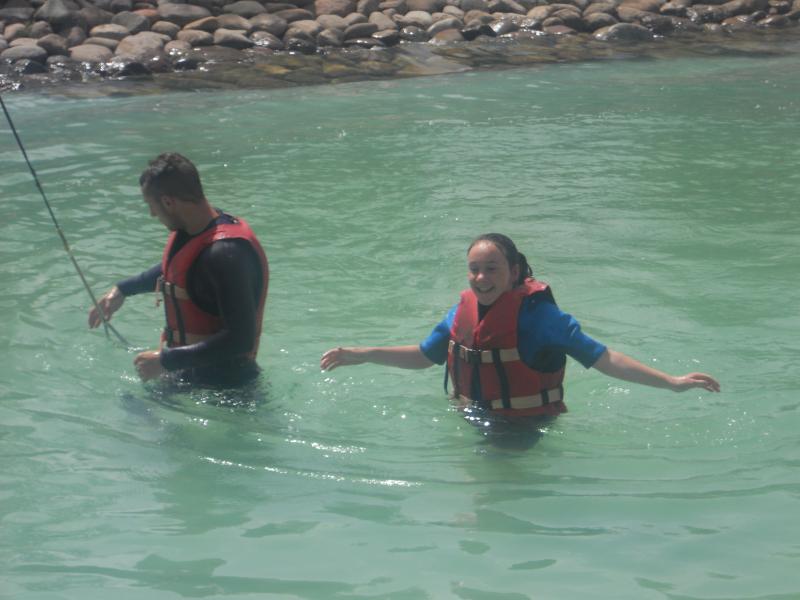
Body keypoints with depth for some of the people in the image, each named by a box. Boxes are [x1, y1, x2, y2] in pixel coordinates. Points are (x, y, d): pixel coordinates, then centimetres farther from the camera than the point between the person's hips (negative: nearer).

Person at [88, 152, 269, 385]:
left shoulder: (226, 253, -28)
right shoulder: (189, 231, 2)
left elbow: (241, 338, -31)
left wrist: (166, 361, -29)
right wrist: (122, 290, 25)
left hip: (223, 382, -9)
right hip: (188, 373, 9)